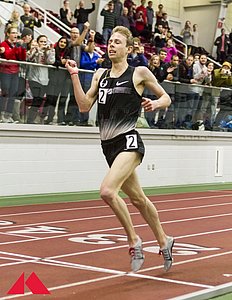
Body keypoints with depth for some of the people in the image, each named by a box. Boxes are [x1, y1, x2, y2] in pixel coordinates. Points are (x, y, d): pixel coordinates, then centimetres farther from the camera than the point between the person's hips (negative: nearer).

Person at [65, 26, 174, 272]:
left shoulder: (139, 73, -1)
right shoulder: (100, 75, 14)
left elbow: (166, 98, 9)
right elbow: (84, 106, 7)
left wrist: (155, 104, -13)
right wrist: (74, 76, 0)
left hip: (128, 141, -7)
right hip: (109, 145, 7)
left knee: (107, 191, -26)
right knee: (138, 199, 16)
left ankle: (133, 240, -9)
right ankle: (164, 241, 34)